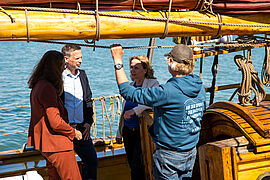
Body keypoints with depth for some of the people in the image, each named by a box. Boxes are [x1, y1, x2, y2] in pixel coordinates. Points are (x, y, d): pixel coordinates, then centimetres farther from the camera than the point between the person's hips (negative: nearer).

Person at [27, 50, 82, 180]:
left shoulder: (38, 85, 11)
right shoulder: (47, 88, -20)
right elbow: (56, 123, -23)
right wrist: (73, 132, -7)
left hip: (47, 145, 10)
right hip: (58, 145, -10)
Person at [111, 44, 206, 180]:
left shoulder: (167, 91, -27)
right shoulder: (200, 87, -4)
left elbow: (127, 92, -23)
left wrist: (118, 61, -15)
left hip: (169, 156, -7)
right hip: (191, 153, 7)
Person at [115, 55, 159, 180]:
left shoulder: (152, 84, -7)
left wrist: (134, 110, -35)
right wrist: (119, 132, 20)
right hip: (128, 131, 6)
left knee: (137, 166, -6)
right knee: (131, 164, 12)